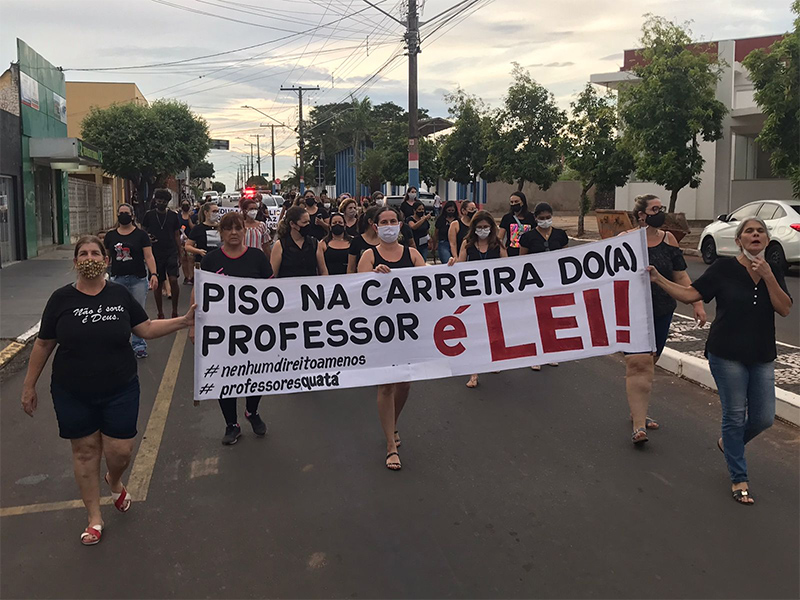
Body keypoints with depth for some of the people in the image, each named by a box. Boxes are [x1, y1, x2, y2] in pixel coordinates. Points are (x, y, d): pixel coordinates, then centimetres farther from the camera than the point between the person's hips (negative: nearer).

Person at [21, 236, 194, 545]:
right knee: (85, 451, 9)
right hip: (72, 395, 0)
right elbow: (43, 344, 2)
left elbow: (146, 329, 3)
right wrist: (29, 385, 5)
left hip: (120, 390, 1)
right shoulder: (61, 299, -5)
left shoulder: (120, 295, -3)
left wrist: (184, 320, -8)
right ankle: (94, 518, 26)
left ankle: (115, 482, 40)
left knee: (120, 451, 2)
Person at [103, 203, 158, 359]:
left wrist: (153, 274, -17)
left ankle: (139, 346, 13)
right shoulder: (111, 235, 8)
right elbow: (105, 256, 17)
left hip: (138, 280, -2)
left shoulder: (141, 235, 0)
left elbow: (148, 256, -6)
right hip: (118, 280, 2)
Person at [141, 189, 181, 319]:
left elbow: (177, 236, 10)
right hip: (155, 253, 1)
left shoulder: (173, 215, 5)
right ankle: (160, 313, 18)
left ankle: (175, 311, 0)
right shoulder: (149, 215, 3)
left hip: (171, 253, 0)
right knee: (158, 284, 6)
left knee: (173, 280, -15)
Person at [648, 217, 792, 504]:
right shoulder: (724, 268, -5)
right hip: (727, 354, -4)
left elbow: (785, 309, -7)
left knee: (763, 418, 6)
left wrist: (767, 276, -16)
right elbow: (691, 294, -5)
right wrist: (658, 279, -13)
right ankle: (739, 479, 16)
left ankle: (728, 442, 38)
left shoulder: (773, 272, 5)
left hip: (762, 357, 4)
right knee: (735, 415, 0)